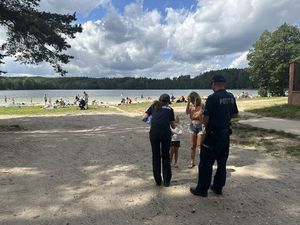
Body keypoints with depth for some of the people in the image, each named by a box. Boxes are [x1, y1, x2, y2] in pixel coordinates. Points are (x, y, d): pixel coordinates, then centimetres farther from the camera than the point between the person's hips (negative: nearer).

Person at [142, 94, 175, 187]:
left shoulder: (154, 106, 20)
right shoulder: (170, 109, 20)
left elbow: (143, 118, 12)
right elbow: (173, 126, 23)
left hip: (154, 132, 0)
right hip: (166, 132, 0)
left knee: (156, 156, 14)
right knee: (165, 156, 15)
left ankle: (158, 180, 21)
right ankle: (166, 181, 20)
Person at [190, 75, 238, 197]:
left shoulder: (212, 98, -19)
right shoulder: (231, 97, 4)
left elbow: (206, 117, -18)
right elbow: (235, 114, 13)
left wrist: (205, 127, 1)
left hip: (213, 135, -7)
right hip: (226, 133, 7)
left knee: (206, 163, 4)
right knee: (222, 162, 16)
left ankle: (202, 189, 13)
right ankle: (218, 187, 28)